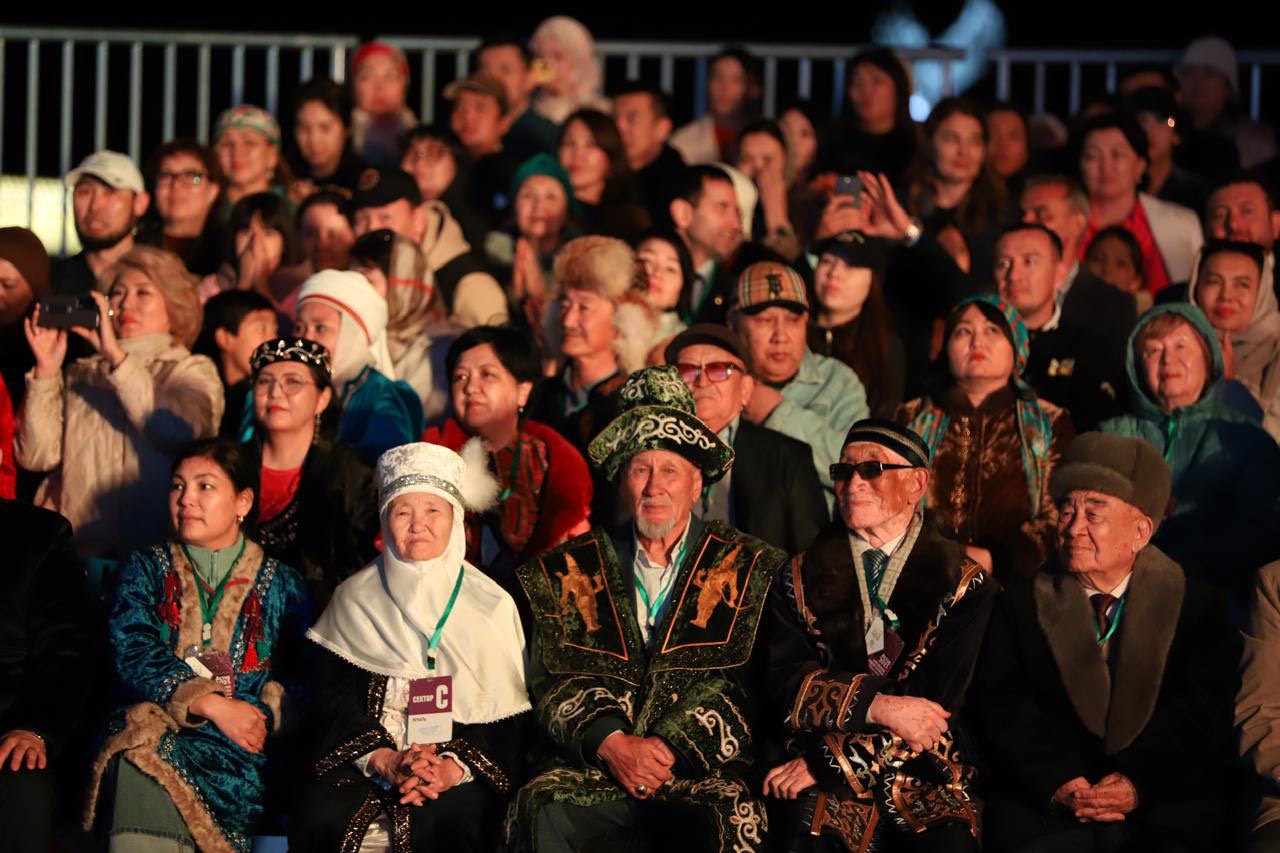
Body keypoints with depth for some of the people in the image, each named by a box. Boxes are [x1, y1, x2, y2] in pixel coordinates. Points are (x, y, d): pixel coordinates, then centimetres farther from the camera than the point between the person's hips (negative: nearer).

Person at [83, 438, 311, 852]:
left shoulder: (280, 584, 18)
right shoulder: (146, 569, 18)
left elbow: (298, 676, 8)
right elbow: (133, 654, 2)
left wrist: (263, 715, -15)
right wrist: (213, 706, -12)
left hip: (241, 745, -1)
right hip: (156, 724, 1)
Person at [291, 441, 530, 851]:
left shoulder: (492, 606, 7)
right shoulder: (354, 599, 11)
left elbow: (505, 715, 1)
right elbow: (333, 697, 3)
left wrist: (454, 768, -17)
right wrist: (385, 762, -14)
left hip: (464, 765, -1)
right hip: (363, 765, 1)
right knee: (322, 817, -28)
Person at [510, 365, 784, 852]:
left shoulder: (749, 570, 10)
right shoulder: (570, 570, 15)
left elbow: (738, 684, 0)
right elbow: (553, 680, 7)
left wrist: (668, 749, -13)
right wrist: (612, 744, -11)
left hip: (703, 772, -1)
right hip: (593, 767, 1)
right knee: (543, 808, -30)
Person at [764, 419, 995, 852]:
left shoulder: (964, 584, 6)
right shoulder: (801, 578, 12)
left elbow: (937, 702, -4)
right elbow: (785, 682, 0)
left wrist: (825, 760, -11)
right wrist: (878, 706, -16)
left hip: (927, 783, 0)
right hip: (829, 790, 0)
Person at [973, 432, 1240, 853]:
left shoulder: (1196, 607, 9)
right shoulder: (1021, 605, 13)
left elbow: (1204, 710, 0)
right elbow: (1001, 704, 3)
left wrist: (1139, 784, -15)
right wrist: (1057, 782, -13)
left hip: (1166, 807, 0)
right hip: (1044, 810, 0)